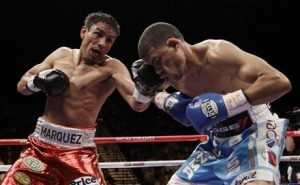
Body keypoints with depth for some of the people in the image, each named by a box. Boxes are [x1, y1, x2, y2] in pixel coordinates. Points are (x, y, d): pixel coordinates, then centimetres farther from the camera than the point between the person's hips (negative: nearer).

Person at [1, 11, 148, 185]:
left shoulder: (112, 67, -8)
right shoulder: (62, 54, 9)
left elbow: (137, 103, -25)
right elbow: (22, 85, 15)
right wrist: (37, 82, -8)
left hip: (79, 151, -4)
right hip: (41, 145, 4)